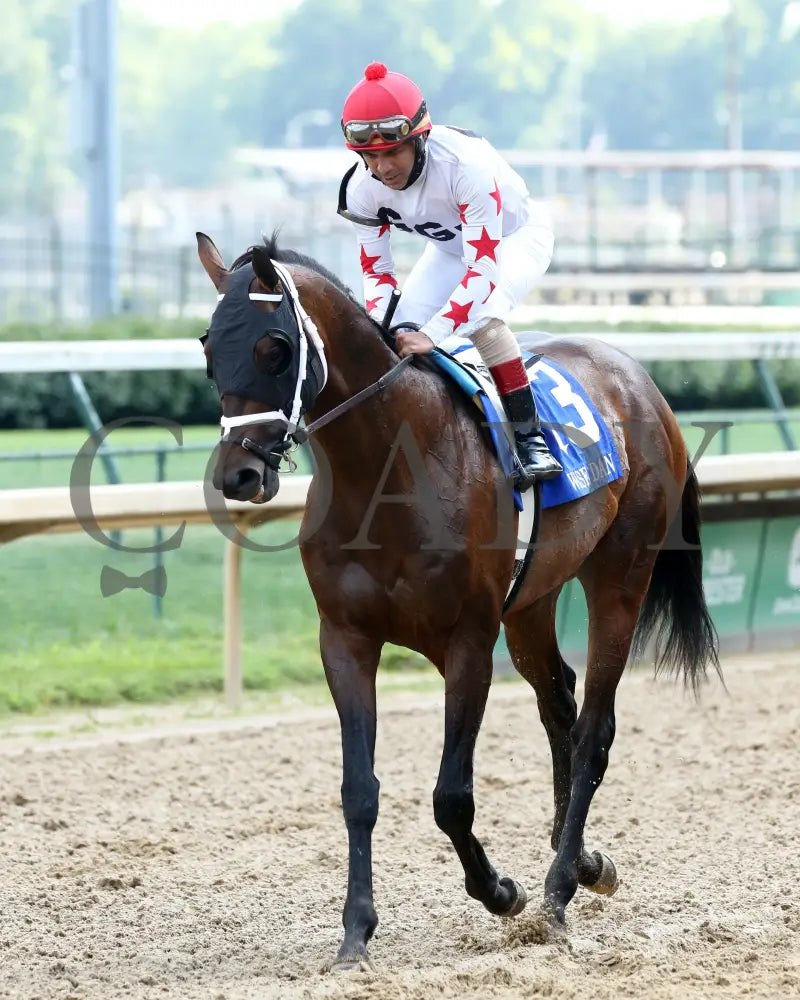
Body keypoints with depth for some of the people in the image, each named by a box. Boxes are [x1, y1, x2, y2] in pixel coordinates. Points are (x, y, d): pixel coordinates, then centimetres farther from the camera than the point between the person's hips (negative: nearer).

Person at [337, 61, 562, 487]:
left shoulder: (466, 163, -41)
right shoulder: (363, 189, -23)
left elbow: (484, 268, -40)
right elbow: (376, 270, -12)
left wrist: (431, 335, -49)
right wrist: (381, 330, -33)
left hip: (516, 237, -6)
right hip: (452, 246, 6)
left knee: (480, 319, -33)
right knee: (401, 333, -15)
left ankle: (530, 438, -23)